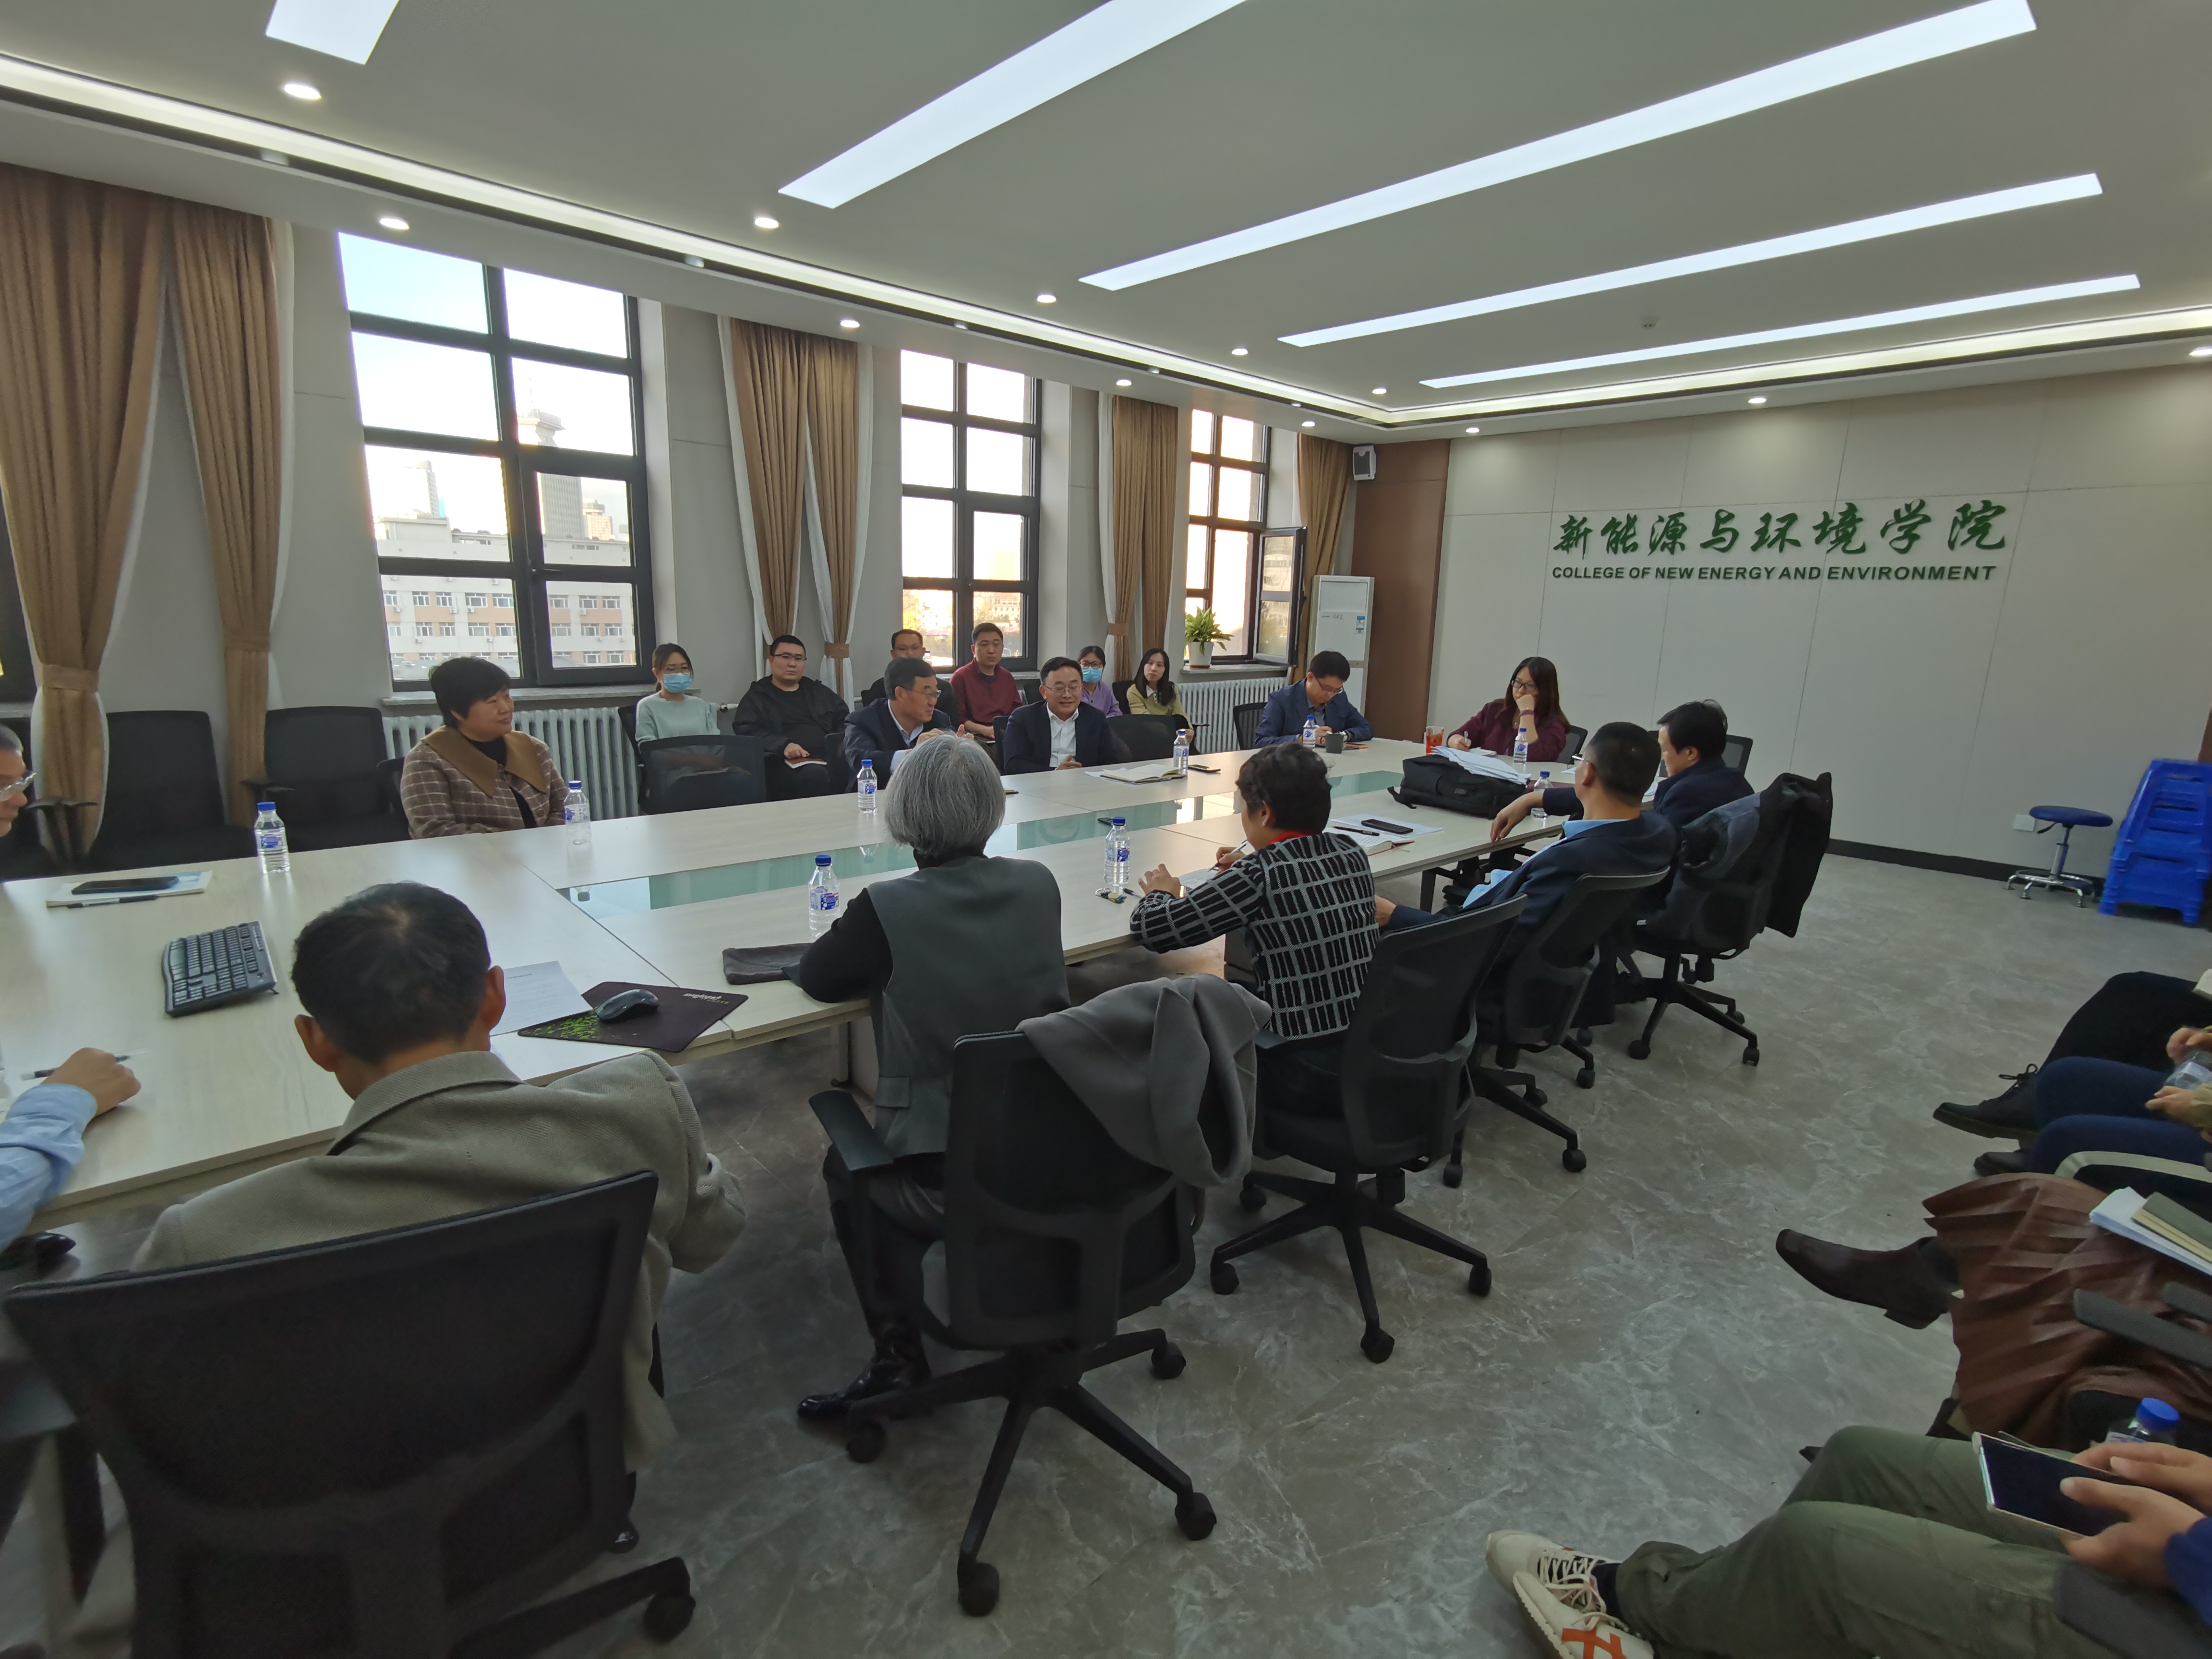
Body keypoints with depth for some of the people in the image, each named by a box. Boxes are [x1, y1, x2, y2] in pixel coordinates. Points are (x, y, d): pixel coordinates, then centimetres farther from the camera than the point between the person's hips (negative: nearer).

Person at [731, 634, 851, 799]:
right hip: (790, 763, -3)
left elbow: (845, 721, 30)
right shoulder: (756, 698, 17)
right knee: (815, 775, -39)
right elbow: (747, 732, 0)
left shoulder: (820, 692, 30)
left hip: (833, 757, 3)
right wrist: (783, 745, -18)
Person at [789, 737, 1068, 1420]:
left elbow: (815, 977, -2)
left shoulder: (888, 908, -19)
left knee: (847, 1166, 27)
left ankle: (899, 1357, 29)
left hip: (946, 1180, -5)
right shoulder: (1039, 885, -6)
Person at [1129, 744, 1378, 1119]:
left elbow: (1147, 929, -15)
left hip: (1307, 1078, -6)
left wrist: (1161, 893, 5)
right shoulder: (1351, 854, 1)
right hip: (1372, 1058, 6)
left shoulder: (1257, 876, -18)